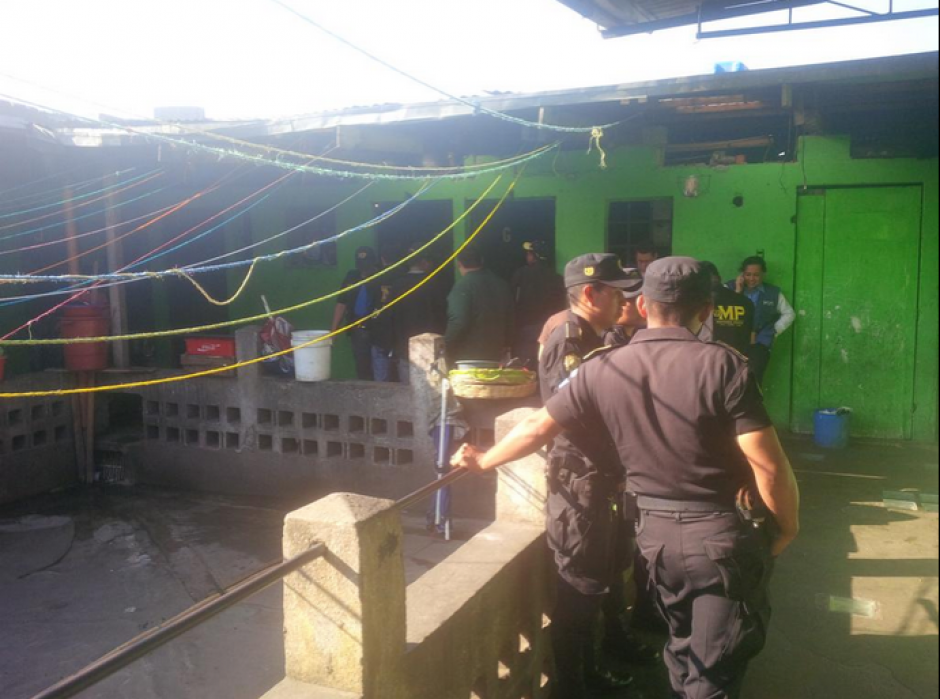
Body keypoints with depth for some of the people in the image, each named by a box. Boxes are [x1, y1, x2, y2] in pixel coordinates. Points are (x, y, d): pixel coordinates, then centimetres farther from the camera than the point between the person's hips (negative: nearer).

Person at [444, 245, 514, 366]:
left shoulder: (463, 285, -14)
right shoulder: (501, 284, 9)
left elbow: (458, 322, -21)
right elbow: (509, 319, 16)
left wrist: (446, 349, -11)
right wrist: (505, 345, 25)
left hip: (467, 356, -7)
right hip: (495, 355, 7)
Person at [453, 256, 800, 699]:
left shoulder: (602, 370, -4)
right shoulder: (723, 365, -15)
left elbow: (535, 428, 5)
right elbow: (769, 466, -17)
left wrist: (483, 461, 22)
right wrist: (787, 527, 2)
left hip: (657, 532, 4)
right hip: (726, 531, -4)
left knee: (683, 649, 27)